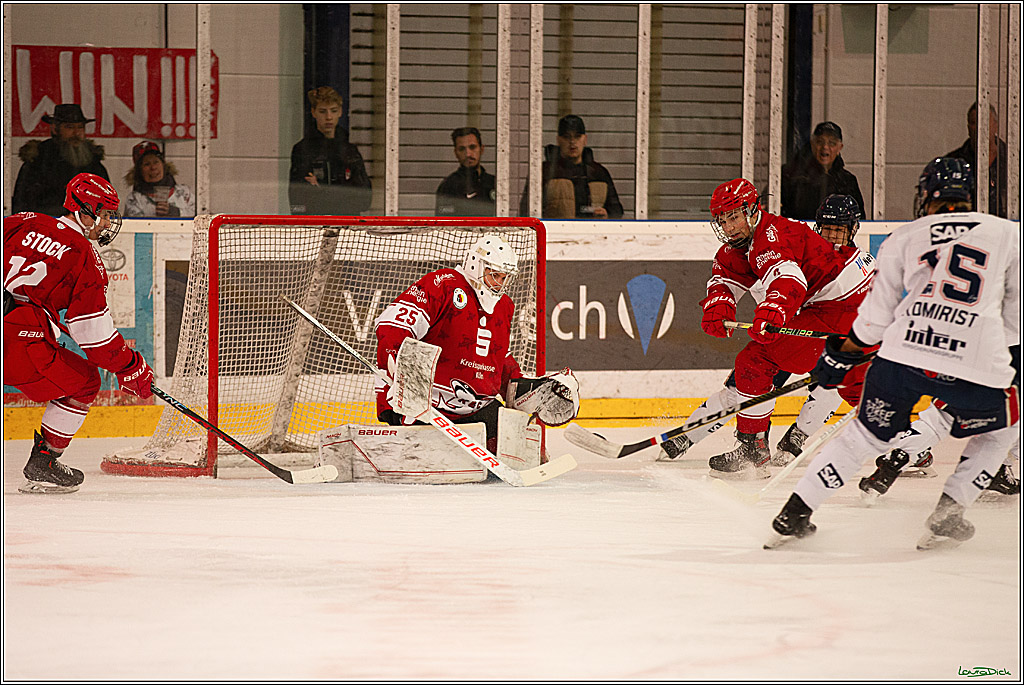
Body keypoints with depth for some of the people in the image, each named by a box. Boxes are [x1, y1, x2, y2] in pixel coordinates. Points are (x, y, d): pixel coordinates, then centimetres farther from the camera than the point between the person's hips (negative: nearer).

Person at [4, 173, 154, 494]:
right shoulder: (84, 256, -1)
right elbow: (93, 332, -3)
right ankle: (42, 464, 12)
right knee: (82, 381, 13)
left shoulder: (25, 223, 14)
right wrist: (131, 369, 6)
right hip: (19, 338, -6)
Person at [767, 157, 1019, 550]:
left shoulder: (903, 238, 17)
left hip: (904, 353, 1)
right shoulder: (1006, 233, 16)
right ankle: (946, 517, 14)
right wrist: (1013, 358, 34)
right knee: (999, 432, 26)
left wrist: (839, 354, 30)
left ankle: (795, 514, 15)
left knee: (868, 434, 20)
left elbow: (876, 317, 16)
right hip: (978, 363, -1)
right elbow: (1016, 311, 19)